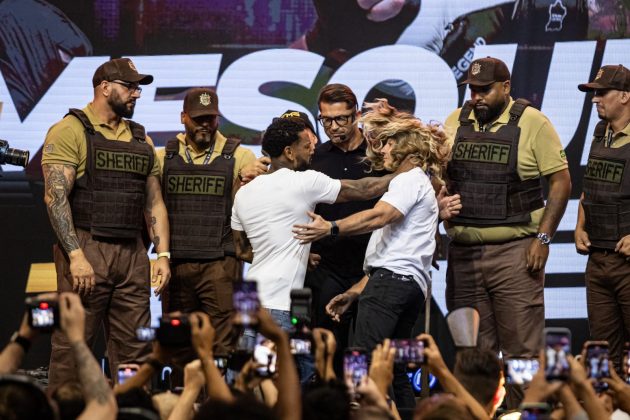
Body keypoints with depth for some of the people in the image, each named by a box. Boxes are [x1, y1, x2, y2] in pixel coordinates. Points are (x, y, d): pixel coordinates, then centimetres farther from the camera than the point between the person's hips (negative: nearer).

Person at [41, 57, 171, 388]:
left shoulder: (140, 140, 18)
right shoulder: (70, 131, -2)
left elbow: (154, 202, 20)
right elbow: (55, 196, -11)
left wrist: (162, 254, 8)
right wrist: (76, 256, -19)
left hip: (133, 255, 6)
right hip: (86, 251, -6)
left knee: (134, 350, 4)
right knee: (72, 349, -6)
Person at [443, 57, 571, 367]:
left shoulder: (533, 123, -3)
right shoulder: (456, 122, 10)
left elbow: (561, 182, -3)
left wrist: (543, 238, -10)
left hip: (514, 251, -4)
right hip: (463, 252, 4)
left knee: (521, 348, -7)